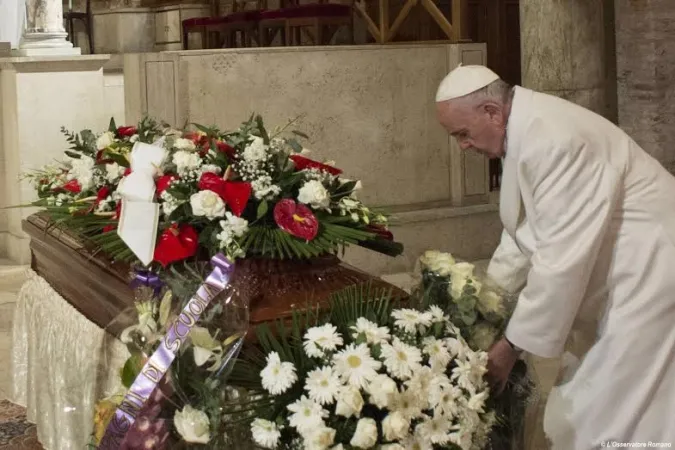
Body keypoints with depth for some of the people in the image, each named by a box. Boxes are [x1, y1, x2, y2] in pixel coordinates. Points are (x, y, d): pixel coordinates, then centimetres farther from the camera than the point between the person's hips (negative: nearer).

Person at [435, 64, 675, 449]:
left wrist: (513, 345, -17)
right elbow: (525, 231, 16)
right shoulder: (524, 131, 5)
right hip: (628, 277, 10)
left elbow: (562, 258, -26)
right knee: (591, 415, 12)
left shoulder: (552, 139, -26)